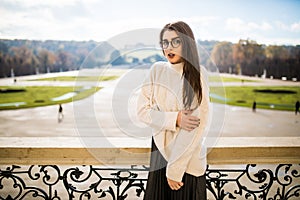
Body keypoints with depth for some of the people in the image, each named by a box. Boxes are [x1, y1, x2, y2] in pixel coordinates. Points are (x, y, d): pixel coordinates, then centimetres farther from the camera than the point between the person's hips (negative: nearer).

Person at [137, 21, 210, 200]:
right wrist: (174, 119, -19)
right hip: (161, 150, 3)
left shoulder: (198, 74, -11)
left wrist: (175, 168, -17)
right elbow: (142, 110, -3)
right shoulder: (157, 70, -3)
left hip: (189, 154, -2)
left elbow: (198, 124, -16)